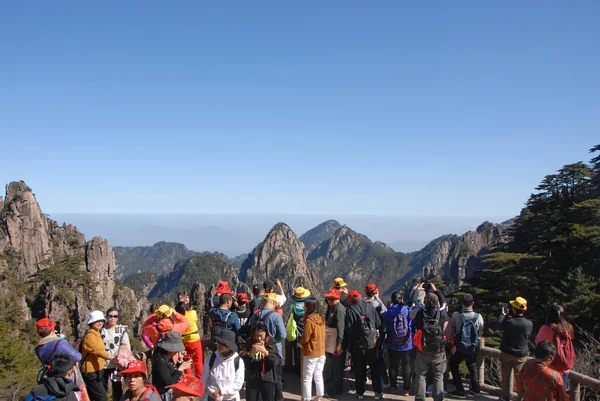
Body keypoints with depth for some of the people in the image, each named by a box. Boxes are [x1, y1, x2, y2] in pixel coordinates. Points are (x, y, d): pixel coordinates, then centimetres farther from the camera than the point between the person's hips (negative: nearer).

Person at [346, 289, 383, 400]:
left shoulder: (350, 310, -10)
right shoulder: (370, 306, -4)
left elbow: (349, 330, -10)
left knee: (359, 369, 11)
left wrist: (349, 345, -2)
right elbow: (379, 324, -2)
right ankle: (378, 392, 15)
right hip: (372, 343, 2)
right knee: (374, 368, 13)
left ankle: (360, 392, 17)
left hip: (358, 344, -2)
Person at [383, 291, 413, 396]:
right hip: (407, 344, -1)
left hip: (393, 345, 1)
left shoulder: (389, 312, -8)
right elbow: (414, 326, -2)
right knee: (407, 366, 10)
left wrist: (385, 340, 14)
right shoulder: (408, 310, -10)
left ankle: (393, 387, 24)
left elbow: (384, 328, 1)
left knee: (393, 365, 14)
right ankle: (406, 389, 14)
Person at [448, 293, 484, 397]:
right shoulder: (478, 316, -14)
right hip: (473, 348, 3)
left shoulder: (456, 315, -18)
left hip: (460, 348, -3)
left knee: (453, 365, 15)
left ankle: (460, 390, 12)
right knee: (472, 366, 26)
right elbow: (481, 328, 6)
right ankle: (476, 388, 32)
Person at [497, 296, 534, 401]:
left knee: (506, 376, 15)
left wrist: (503, 315, 13)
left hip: (506, 354, -1)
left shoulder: (508, 322, -24)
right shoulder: (529, 324, -17)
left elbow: (498, 325, -3)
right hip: (521, 356, 1)